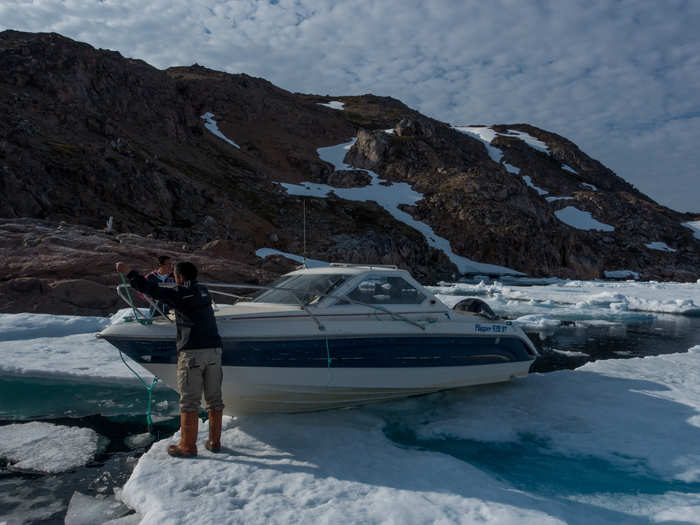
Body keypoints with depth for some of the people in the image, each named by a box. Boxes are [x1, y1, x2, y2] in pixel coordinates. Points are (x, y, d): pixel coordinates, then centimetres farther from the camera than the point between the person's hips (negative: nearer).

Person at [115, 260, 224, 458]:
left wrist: (129, 273, 9)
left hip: (192, 352, -6)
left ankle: (188, 446, 7)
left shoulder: (181, 294, -5)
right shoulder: (204, 291, 16)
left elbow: (153, 290, -1)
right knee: (214, 398, 11)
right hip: (214, 349, 7)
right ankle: (215, 441, 19)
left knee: (189, 401, 1)